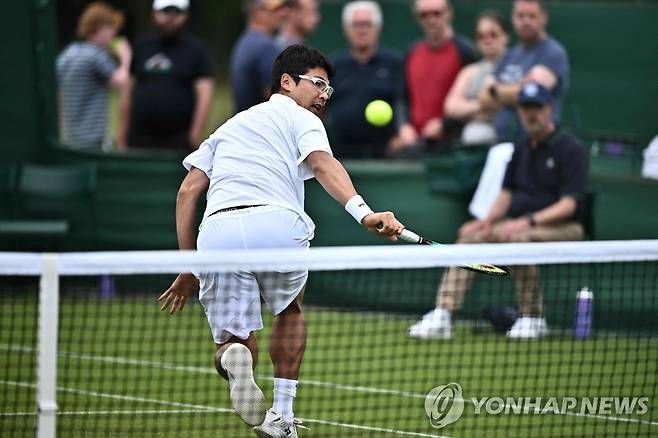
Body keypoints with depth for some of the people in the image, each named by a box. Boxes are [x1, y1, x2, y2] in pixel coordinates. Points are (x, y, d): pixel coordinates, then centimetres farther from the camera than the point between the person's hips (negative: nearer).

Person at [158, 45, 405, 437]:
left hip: (217, 231, 3)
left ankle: (234, 357, -26)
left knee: (234, 342, 12)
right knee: (290, 309, 28)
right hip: (276, 223, -3)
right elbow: (323, 165, -5)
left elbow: (188, 192, 25)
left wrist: (189, 269, 26)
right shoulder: (301, 120, 18)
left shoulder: (231, 125, 35)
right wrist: (364, 213, -21)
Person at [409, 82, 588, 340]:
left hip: (562, 227, -7)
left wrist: (528, 221, -27)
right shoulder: (521, 149, 17)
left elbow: (568, 205, -15)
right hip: (518, 223, 7)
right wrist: (489, 219, -4)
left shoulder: (571, 149, -7)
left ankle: (532, 318, -22)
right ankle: (442, 316, -26)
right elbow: (507, 193, 18)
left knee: (520, 239, -37)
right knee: (470, 236, -17)